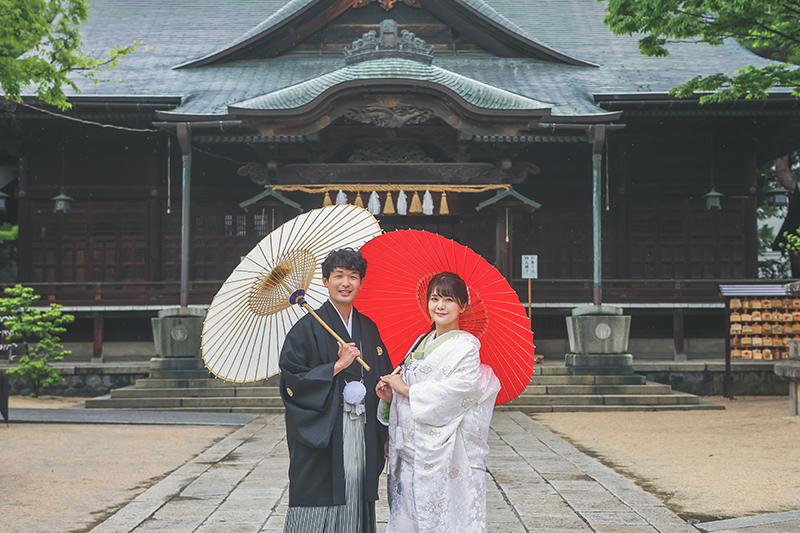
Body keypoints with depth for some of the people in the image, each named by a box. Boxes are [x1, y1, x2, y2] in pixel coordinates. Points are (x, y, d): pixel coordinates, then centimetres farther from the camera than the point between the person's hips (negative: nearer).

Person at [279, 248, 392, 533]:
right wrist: (337, 365, -14)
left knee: (355, 507, 4)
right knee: (319, 508, -5)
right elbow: (292, 380, -10)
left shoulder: (369, 328, 14)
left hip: (362, 435, 5)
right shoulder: (308, 328, -3)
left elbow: (383, 378, 22)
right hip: (324, 432, -5)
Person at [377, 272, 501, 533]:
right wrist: (389, 396, -4)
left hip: (443, 450, -6)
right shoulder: (421, 343, 17)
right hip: (410, 450, 6)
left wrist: (406, 390, -13)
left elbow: (462, 387, -21)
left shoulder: (465, 345, -4)